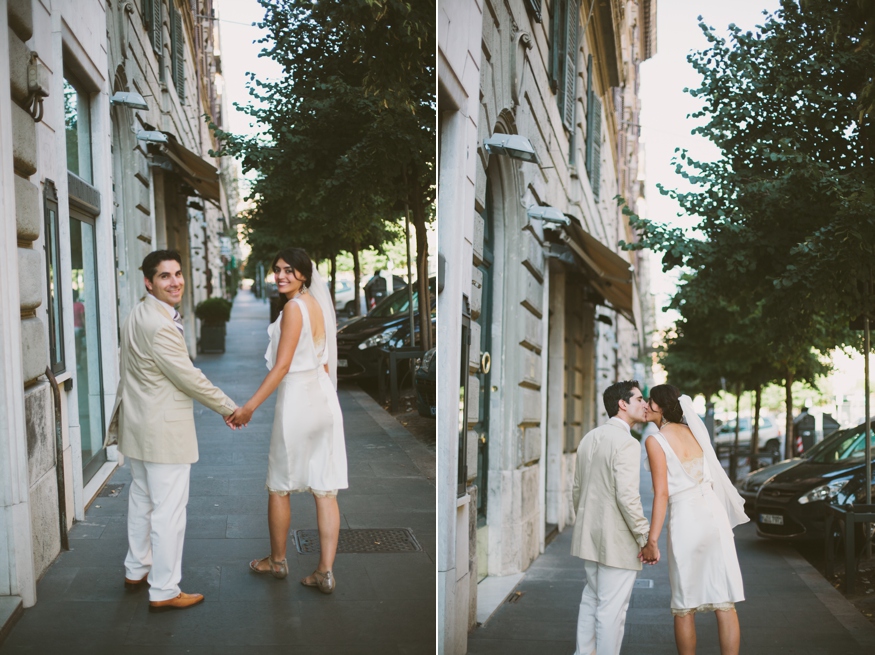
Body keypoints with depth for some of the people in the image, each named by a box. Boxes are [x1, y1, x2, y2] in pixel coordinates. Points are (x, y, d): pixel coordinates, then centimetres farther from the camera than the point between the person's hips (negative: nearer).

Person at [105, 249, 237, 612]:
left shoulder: (136, 316, 8)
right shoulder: (160, 326, -24)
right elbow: (190, 379, -21)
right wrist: (230, 408, -9)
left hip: (138, 426, 11)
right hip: (164, 431, -11)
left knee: (142, 500, 22)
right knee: (169, 511, -2)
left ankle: (136, 569, 37)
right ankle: (163, 591, 6)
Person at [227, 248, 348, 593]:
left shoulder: (294, 307, -14)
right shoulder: (316, 304, 11)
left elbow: (282, 366, -18)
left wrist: (249, 407, -17)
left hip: (297, 400, -8)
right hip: (324, 398, 8)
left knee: (279, 486, 10)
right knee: (324, 489, 5)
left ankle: (277, 561, 25)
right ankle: (325, 572, 7)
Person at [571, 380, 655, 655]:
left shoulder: (589, 439, 10)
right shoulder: (626, 443, -17)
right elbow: (627, 497, -23)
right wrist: (648, 541, -16)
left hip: (589, 537, 9)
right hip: (618, 541, -9)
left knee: (591, 600, 20)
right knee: (611, 609, 1)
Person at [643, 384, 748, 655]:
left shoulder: (655, 440, -8)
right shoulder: (693, 430, 11)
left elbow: (662, 494, -13)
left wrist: (652, 539, -12)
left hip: (686, 520, -6)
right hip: (715, 513, 6)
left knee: (684, 607, 6)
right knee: (724, 603, 6)